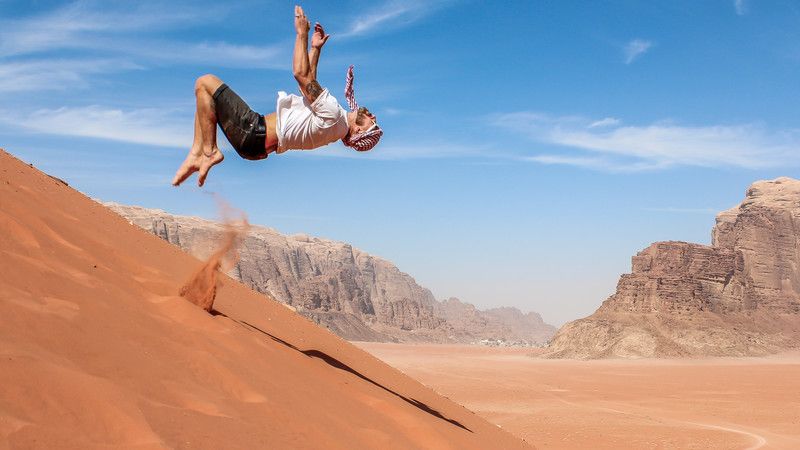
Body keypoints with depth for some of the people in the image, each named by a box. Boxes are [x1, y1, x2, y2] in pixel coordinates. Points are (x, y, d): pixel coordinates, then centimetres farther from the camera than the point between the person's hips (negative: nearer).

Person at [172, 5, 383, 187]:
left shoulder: (333, 115, -21)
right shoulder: (335, 117, 11)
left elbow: (302, 75, -20)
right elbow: (309, 82, 25)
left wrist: (302, 34, -13)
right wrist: (315, 49, 22)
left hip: (253, 133, -10)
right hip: (256, 145, 10)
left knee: (205, 83, -10)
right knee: (206, 97, 19)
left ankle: (209, 151, -7)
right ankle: (197, 153, 5)